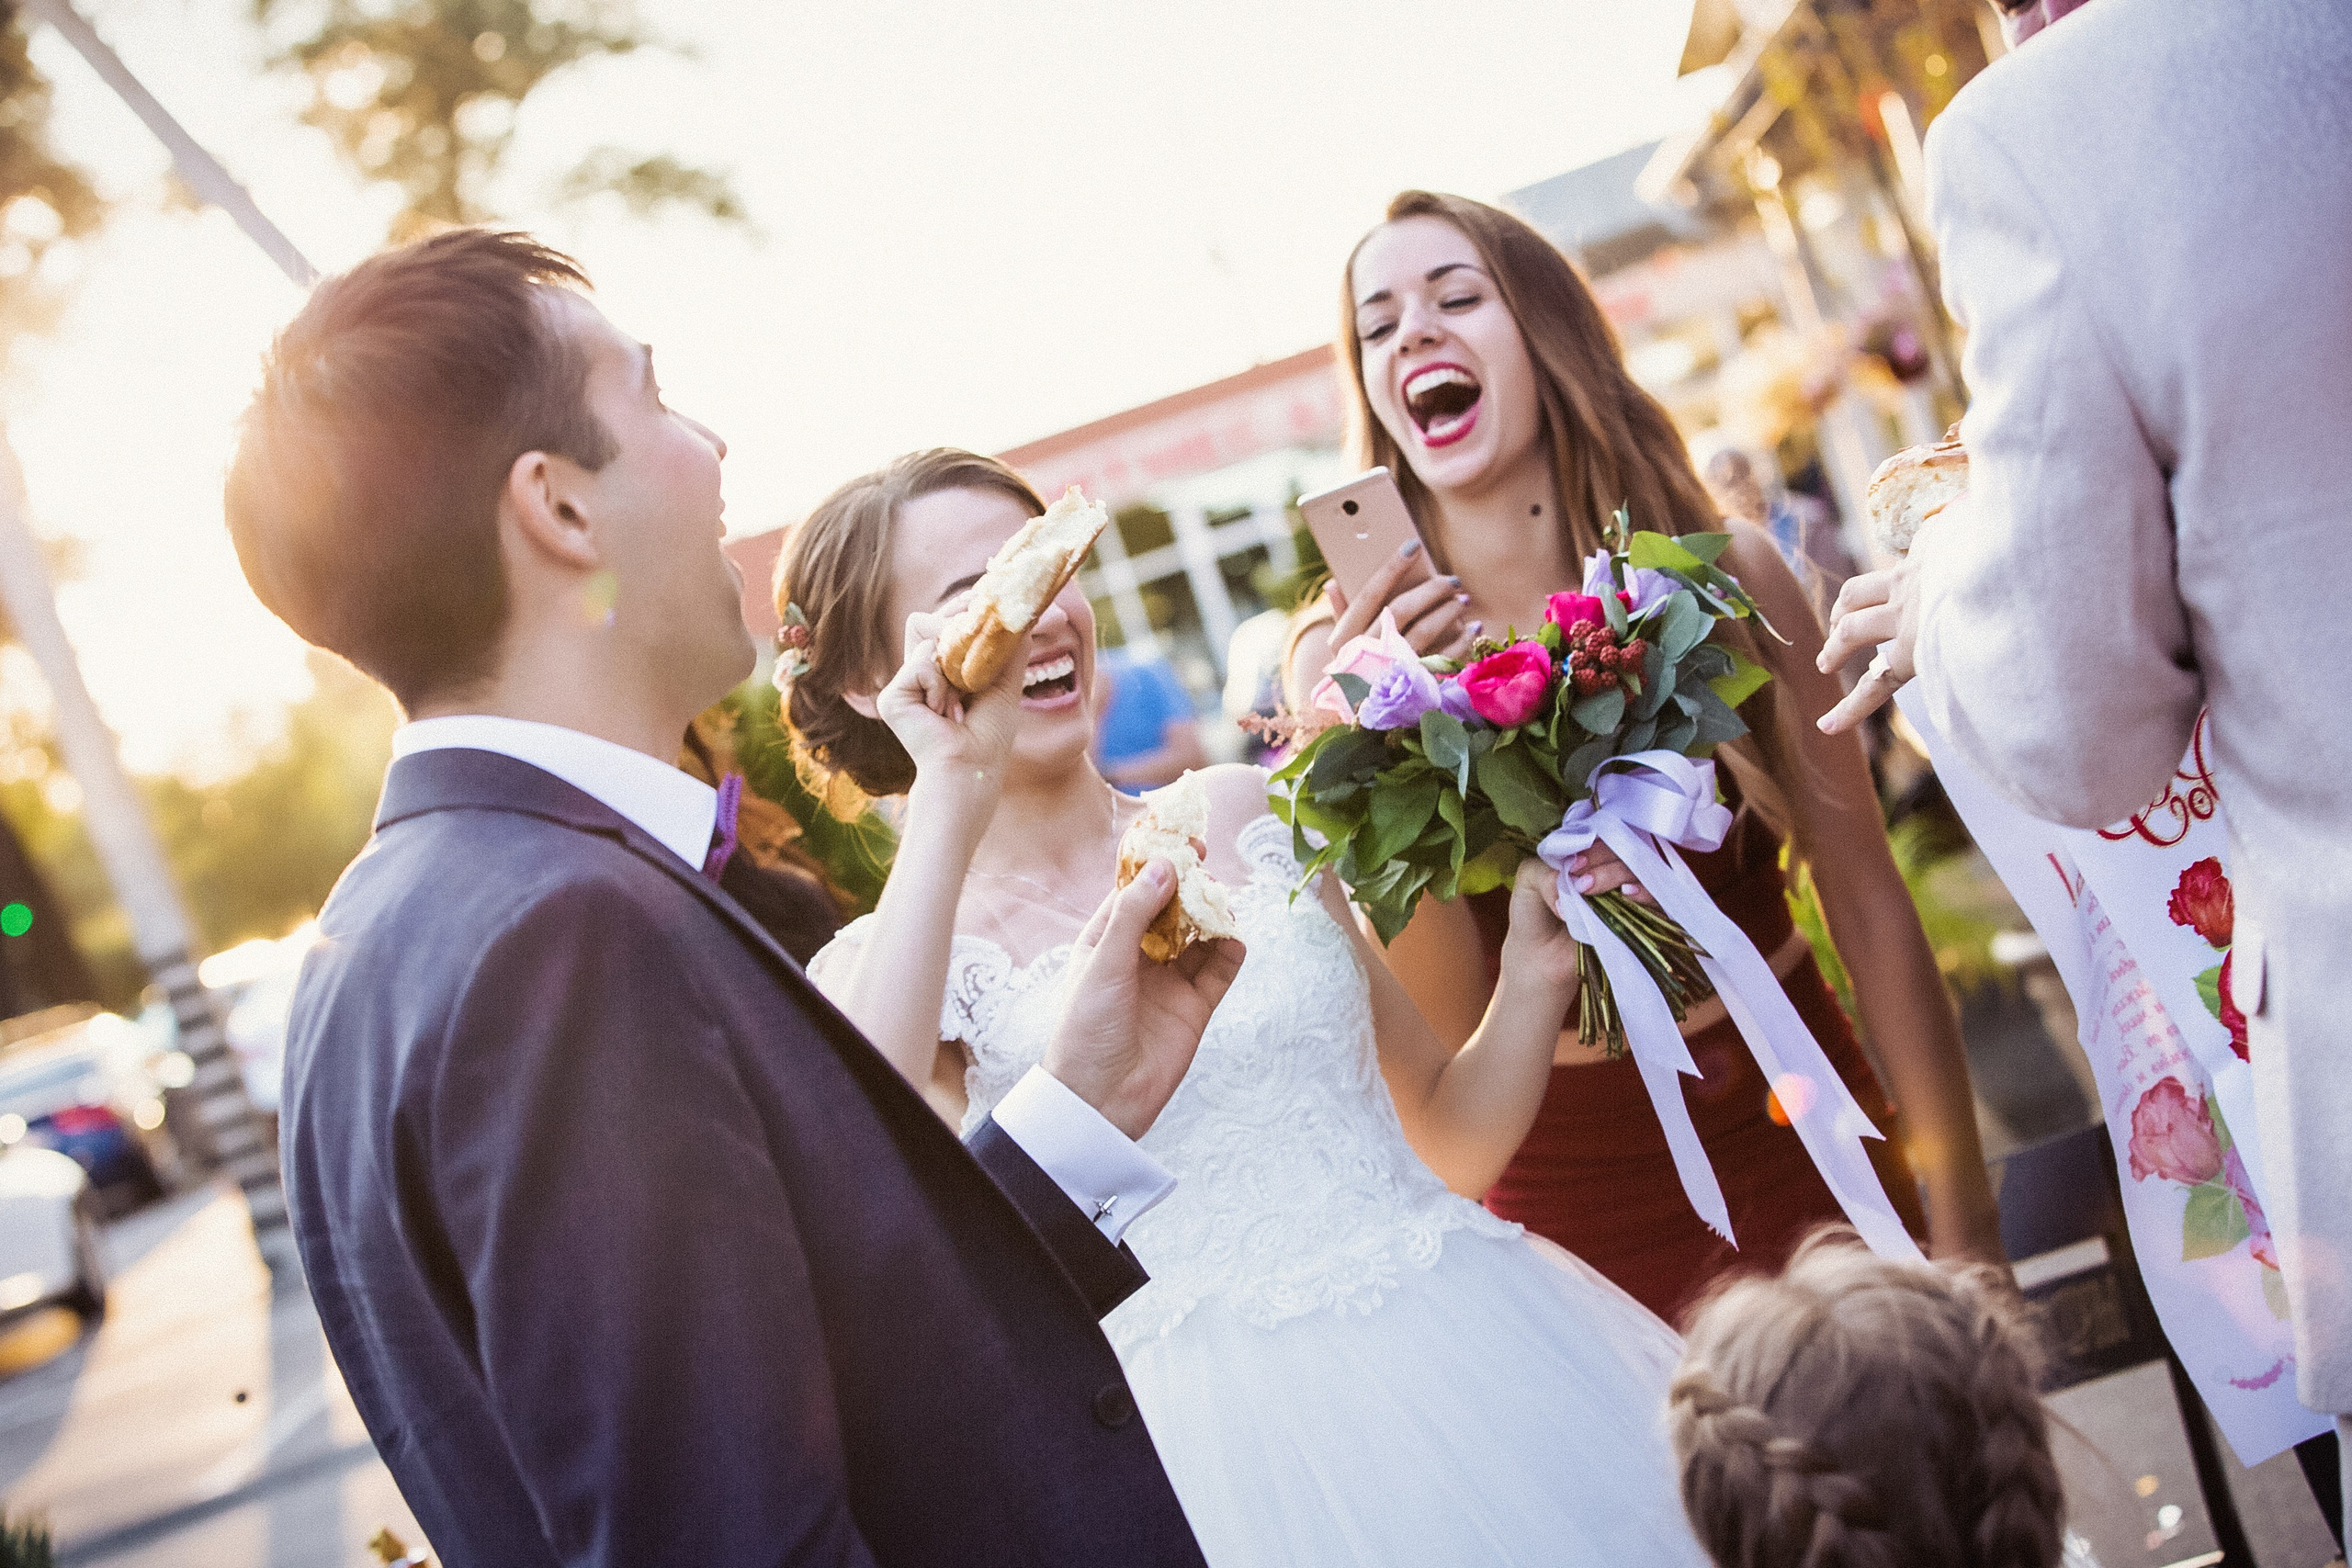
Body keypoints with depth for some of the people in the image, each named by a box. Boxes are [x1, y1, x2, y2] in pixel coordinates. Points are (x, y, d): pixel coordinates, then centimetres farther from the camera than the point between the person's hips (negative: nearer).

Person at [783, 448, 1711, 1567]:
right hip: (1231, 1440, -3)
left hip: (1489, 1378, 4)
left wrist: (1536, 970, -4)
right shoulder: (885, 961, 0)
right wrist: (948, 805, -21)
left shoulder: (1246, 817, 9)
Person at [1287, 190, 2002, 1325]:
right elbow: (1444, 1029, -14)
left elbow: (1870, 907, -3)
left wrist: (1964, 1226, -3)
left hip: (1802, 1144, 1)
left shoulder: (1723, 575, -7)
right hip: (1576, 1209, 0)